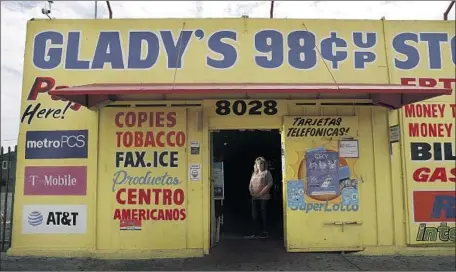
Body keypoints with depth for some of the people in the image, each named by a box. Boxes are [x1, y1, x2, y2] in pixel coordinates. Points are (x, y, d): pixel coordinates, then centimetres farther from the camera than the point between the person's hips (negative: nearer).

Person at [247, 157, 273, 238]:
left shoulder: (266, 173, 1)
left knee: (264, 215, -3)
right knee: (254, 215, 3)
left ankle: (264, 232, 5)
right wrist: (252, 192, -2)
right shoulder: (254, 174, 18)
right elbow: (250, 185, 17)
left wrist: (261, 193, -15)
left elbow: (269, 184, -10)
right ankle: (257, 231, 13)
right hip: (254, 198, 5)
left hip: (264, 197, -5)